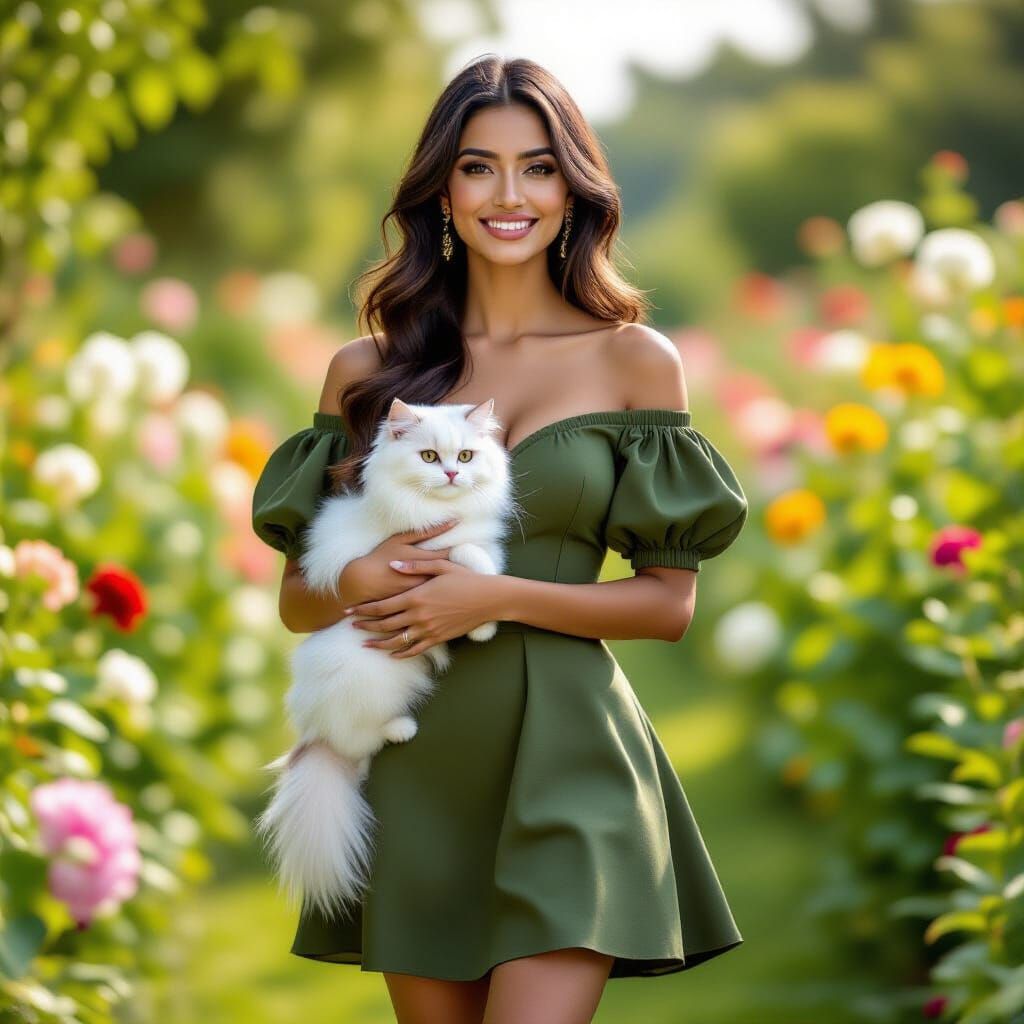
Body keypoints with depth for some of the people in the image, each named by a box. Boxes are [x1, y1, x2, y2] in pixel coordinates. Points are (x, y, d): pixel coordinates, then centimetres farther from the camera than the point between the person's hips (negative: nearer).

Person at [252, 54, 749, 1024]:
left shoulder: (634, 360, 2)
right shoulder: (366, 370, 8)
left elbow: (668, 602, 1)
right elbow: (295, 602, 12)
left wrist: (498, 595, -12)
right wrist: (354, 584, -11)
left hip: (566, 757, -2)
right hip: (414, 758, 3)